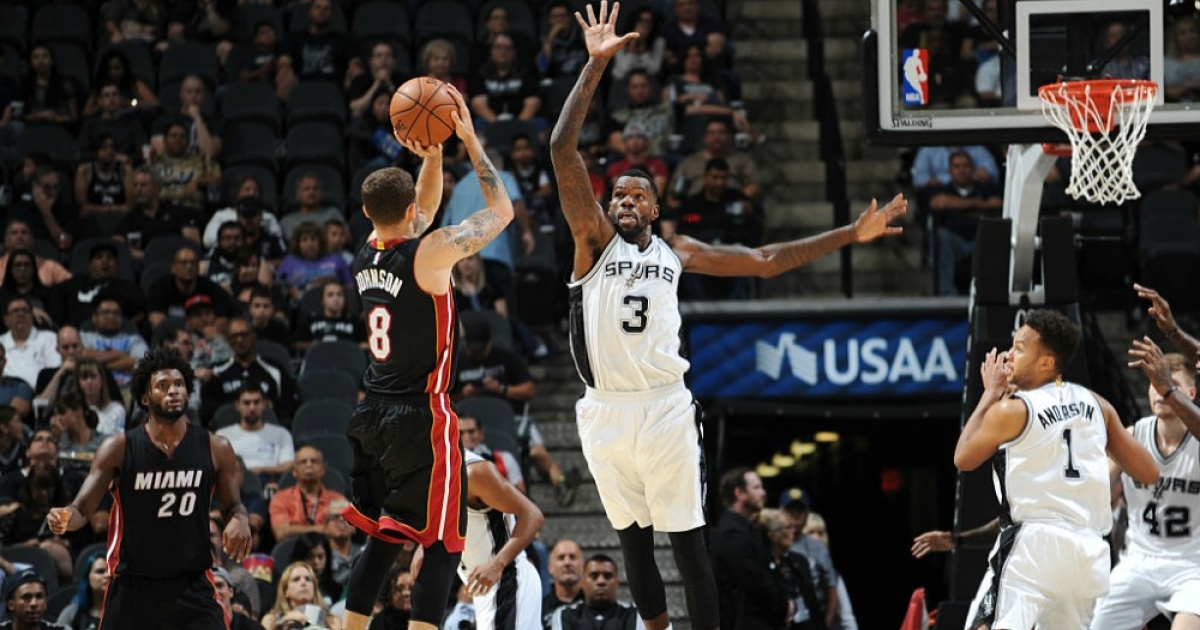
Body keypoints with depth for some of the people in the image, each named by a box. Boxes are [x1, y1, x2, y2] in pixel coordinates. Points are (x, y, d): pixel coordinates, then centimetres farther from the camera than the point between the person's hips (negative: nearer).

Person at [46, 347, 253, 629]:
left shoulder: (215, 449, -1)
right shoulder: (119, 448, -6)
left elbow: (231, 505, 13)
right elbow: (82, 508, -5)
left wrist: (239, 519, -12)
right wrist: (65, 518, -29)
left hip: (192, 585, 1)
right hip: (132, 585, 0)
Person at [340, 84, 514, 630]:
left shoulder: (365, 256, 5)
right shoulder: (429, 252, -15)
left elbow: (422, 212, 25)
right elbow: (501, 210, -3)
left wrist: (432, 155, 14)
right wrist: (469, 139, 1)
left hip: (373, 416, 7)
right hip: (422, 417, -7)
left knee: (381, 539, 18)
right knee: (442, 546, -5)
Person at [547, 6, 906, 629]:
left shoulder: (677, 252, 9)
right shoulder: (595, 241, 1)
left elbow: (763, 261, 15)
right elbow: (562, 150, -9)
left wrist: (850, 235, 13)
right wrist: (594, 68, -15)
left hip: (665, 408, 0)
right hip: (607, 409, 0)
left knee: (687, 543, 0)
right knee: (633, 539, 10)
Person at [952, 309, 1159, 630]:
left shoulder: (1010, 410, -3)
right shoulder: (1095, 404, 12)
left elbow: (963, 459, 15)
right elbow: (1149, 473, 17)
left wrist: (990, 395, 20)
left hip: (1036, 543, -7)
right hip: (1090, 551, 7)